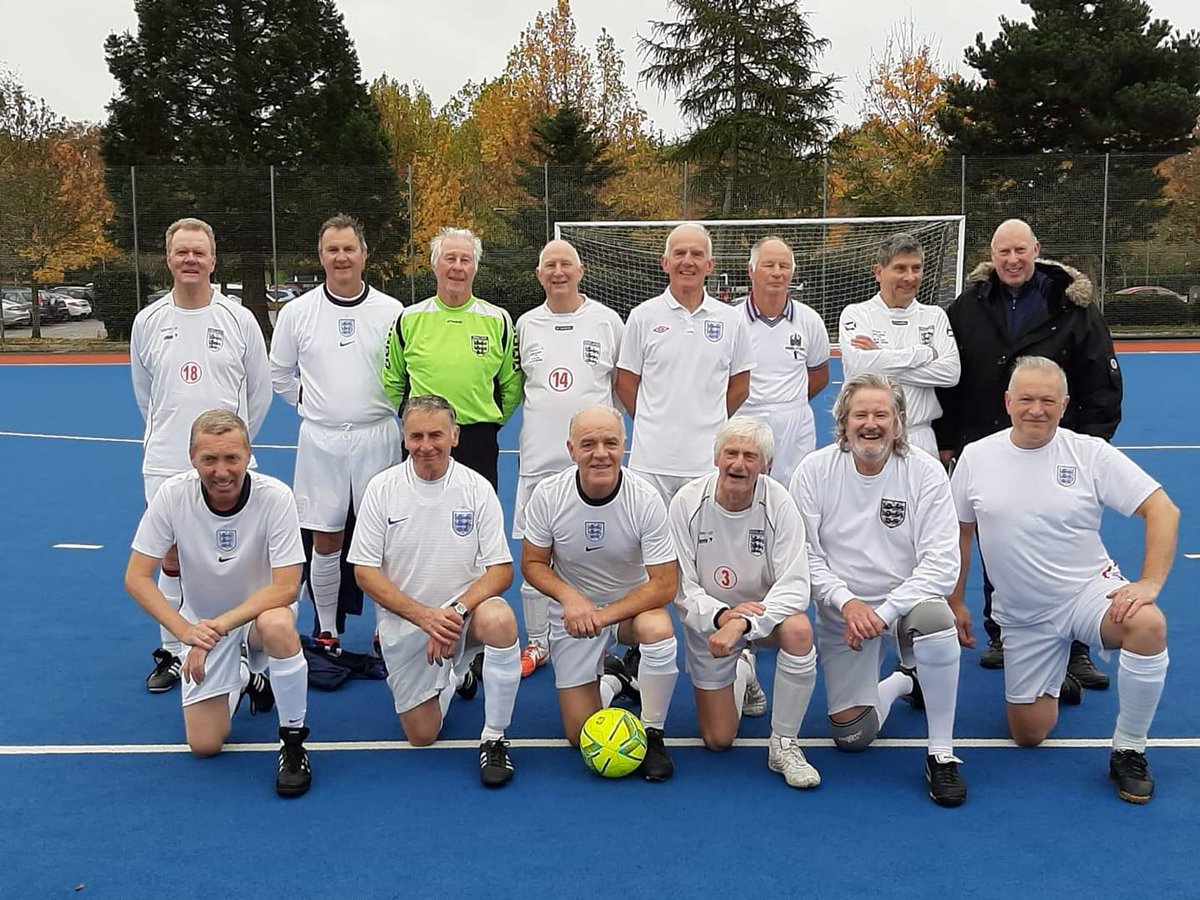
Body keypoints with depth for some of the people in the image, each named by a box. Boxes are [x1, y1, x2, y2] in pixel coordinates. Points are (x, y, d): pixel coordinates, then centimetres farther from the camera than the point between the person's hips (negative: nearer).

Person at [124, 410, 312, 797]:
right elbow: (137, 578, -17)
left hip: (262, 609, -2)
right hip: (201, 622, 2)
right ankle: (242, 678, 30)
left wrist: (220, 626, -35)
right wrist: (185, 631, -30)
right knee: (204, 744, -4)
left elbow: (286, 588, -26)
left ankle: (293, 740, -16)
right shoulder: (172, 495, -21)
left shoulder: (275, 496, -26)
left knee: (278, 626, -39)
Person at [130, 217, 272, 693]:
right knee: (171, 556, 9)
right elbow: (144, 394, 15)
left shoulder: (239, 320, -2)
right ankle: (172, 652, 22)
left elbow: (260, 390, 7)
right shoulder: (148, 321, 3)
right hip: (165, 463, 2)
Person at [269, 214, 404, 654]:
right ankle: (326, 630, 20)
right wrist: (312, 404, 9)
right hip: (320, 440, 1)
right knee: (325, 542, 5)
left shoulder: (391, 311, -1)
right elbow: (280, 374, 14)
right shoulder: (297, 312, 2)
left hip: (377, 438, -1)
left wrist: (382, 405, 4)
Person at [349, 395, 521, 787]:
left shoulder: (477, 488, -7)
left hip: (465, 610, -1)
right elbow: (365, 571, -7)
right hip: (404, 623, 1)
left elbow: (501, 569, -9)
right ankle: (453, 675, 36)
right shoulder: (382, 488, -7)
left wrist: (456, 612, -26)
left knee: (500, 620, -36)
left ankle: (494, 738, -16)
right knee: (422, 736, 2)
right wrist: (423, 615, -19)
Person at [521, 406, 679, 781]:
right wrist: (570, 597, -25)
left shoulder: (645, 499, -22)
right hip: (572, 610, 1)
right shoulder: (547, 495, -17)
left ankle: (653, 735, -13)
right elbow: (533, 564, -6)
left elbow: (665, 584, -20)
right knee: (581, 737, -1)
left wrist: (603, 615, -29)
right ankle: (611, 683, 34)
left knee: (658, 631, -38)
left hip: (633, 605, -1)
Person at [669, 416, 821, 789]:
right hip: (708, 620, 1)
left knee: (798, 630, -37)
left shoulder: (778, 502, -21)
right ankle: (743, 672, 38)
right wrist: (720, 615, -35)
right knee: (718, 740, 4)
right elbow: (681, 587, -15)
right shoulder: (687, 502, -18)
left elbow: (794, 585, -25)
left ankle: (784, 744, -16)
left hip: (765, 610, -1)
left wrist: (741, 623, -40)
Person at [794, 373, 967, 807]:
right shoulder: (814, 470, -7)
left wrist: (884, 613, -25)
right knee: (852, 735, -3)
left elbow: (942, 563, -16)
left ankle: (942, 755, -21)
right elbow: (805, 555, -7)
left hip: (907, 597, -1)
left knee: (934, 615, -39)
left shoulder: (926, 472, -11)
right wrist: (846, 602, -23)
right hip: (840, 608, 2)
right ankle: (902, 682, 33)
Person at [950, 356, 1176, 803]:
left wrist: (1150, 583, -22)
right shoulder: (976, 457, -3)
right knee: (1028, 735, 3)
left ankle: (1128, 752, -14)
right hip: (1022, 616, 2)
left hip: (1089, 590, -2)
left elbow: (1163, 510, -11)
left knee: (1148, 624, -36)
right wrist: (955, 603, 9)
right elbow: (960, 533, 8)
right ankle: (1051, 678, 39)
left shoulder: (1090, 453, -9)